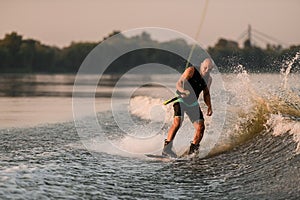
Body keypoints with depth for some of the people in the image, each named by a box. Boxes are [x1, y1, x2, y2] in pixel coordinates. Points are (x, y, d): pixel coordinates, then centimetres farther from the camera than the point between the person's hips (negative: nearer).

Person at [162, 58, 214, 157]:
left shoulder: (208, 79, 3)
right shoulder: (191, 71, -14)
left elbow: (206, 94, 17)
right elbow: (179, 83, -22)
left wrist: (209, 106, 2)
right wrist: (183, 91, -44)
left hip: (193, 103, 6)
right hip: (181, 100, -6)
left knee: (200, 127, -7)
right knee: (177, 122, -25)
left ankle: (192, 151, 8)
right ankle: (167, 149, -22)